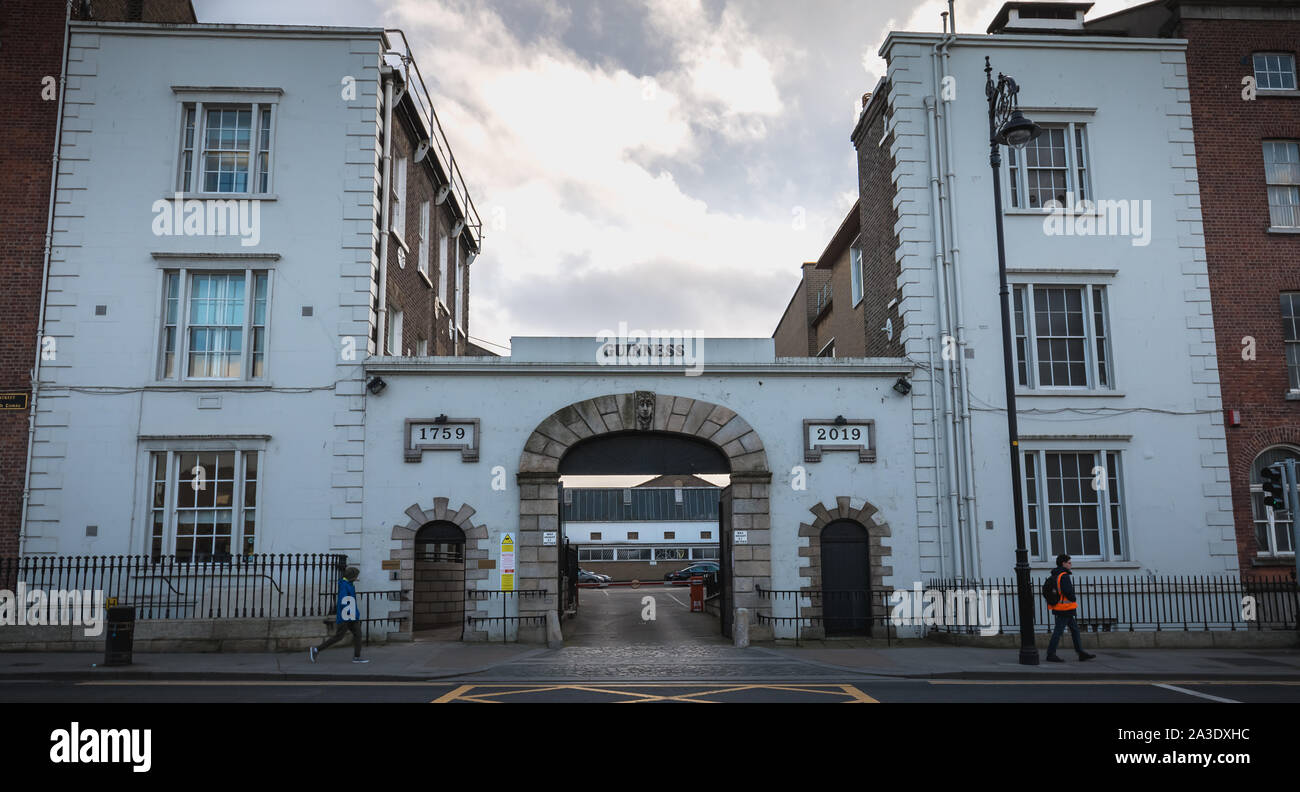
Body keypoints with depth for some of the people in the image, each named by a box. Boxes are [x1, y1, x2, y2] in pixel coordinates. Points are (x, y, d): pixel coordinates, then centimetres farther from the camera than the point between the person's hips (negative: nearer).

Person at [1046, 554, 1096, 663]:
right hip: (1065, 608, -10)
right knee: (1058, 630, -6)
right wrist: (1074, 600, -5)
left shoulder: (1055, 575, 15)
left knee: (1075, 629, 14)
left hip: (1061, 608, 10)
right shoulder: (1063, 576, -15)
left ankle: (1081, 653, 18)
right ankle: (1051, 654, -4)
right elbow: (1068, 591, -23)